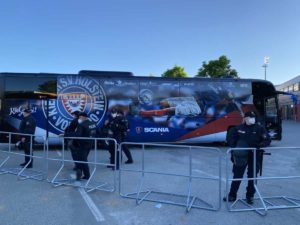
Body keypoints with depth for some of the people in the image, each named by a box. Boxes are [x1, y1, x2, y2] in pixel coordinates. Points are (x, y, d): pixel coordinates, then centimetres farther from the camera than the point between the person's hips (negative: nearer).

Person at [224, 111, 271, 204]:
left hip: (255, 156, 1)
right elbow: (230, 138, 5)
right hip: (241, 156, 0)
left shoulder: (259, 128, -2)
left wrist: (260, 145, -19)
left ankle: (250, 196, 27)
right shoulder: (238, 128, -2)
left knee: (252, 177, 10)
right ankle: (232, 195, 19)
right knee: (237, 176, 7)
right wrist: (235, 147, -7)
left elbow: (268, 140, -2)